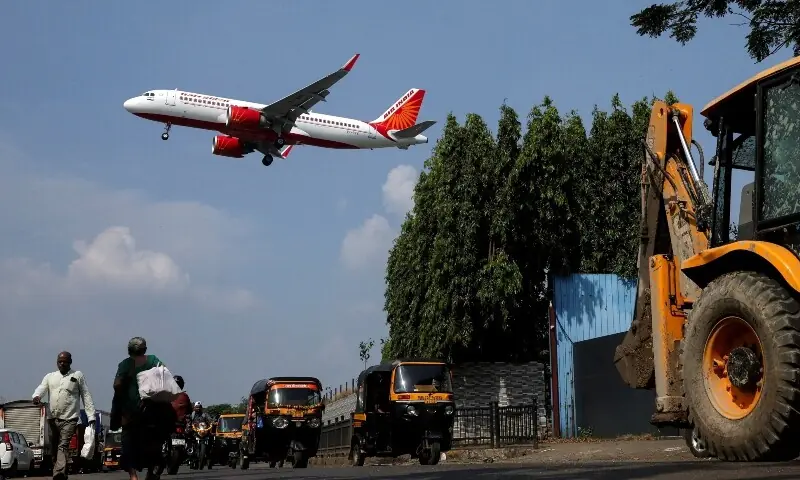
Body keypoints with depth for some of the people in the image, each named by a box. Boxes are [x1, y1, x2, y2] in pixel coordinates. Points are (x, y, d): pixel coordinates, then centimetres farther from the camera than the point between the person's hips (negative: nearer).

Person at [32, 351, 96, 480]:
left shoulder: (78, 375, 9)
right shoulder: (50, 376, 17)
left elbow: (86, 396, 7)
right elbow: (41, 388, 1)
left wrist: (91, 417, -1)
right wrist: (36, 396, -24)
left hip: (69, 419, -4)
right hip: (52, 419, 4)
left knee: (63, 446, -19)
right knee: (54, 449, 7)